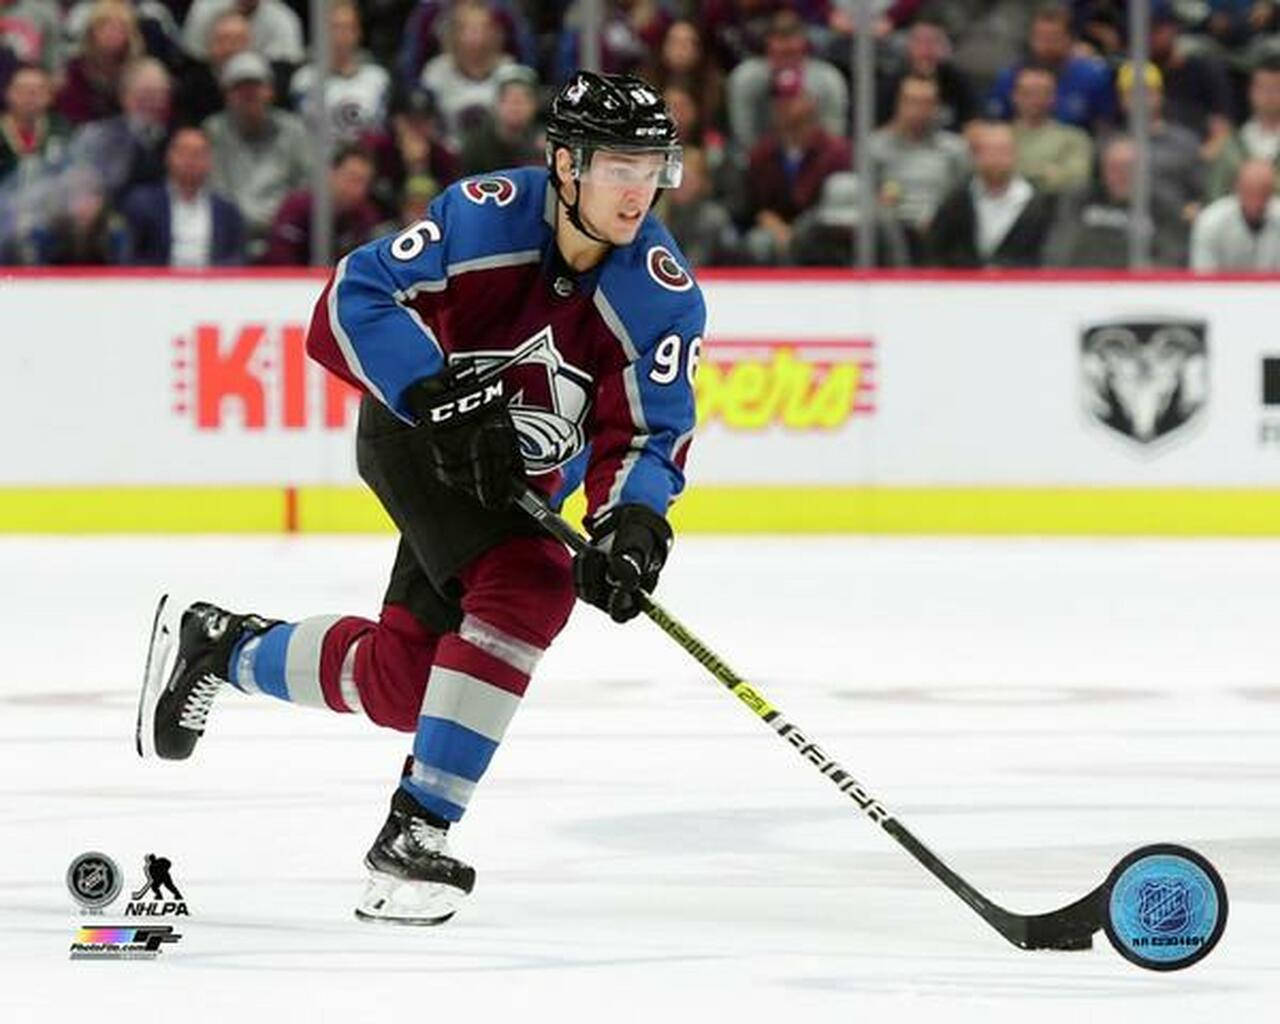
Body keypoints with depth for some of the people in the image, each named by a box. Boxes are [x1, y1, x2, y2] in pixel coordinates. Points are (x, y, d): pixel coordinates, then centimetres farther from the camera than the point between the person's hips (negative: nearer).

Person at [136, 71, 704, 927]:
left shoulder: (664, 294, -17)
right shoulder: (489, 216, -24)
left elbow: (647, 434, -17)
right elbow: (353, 302, -24)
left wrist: (630, 522, -38)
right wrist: (444, 398, -36)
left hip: (524, 475, 5)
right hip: (414, 434, -5)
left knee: (398, 680, 6)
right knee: (526, 589, -28)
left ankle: (223, 647, 35)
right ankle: (415, 831, -25)